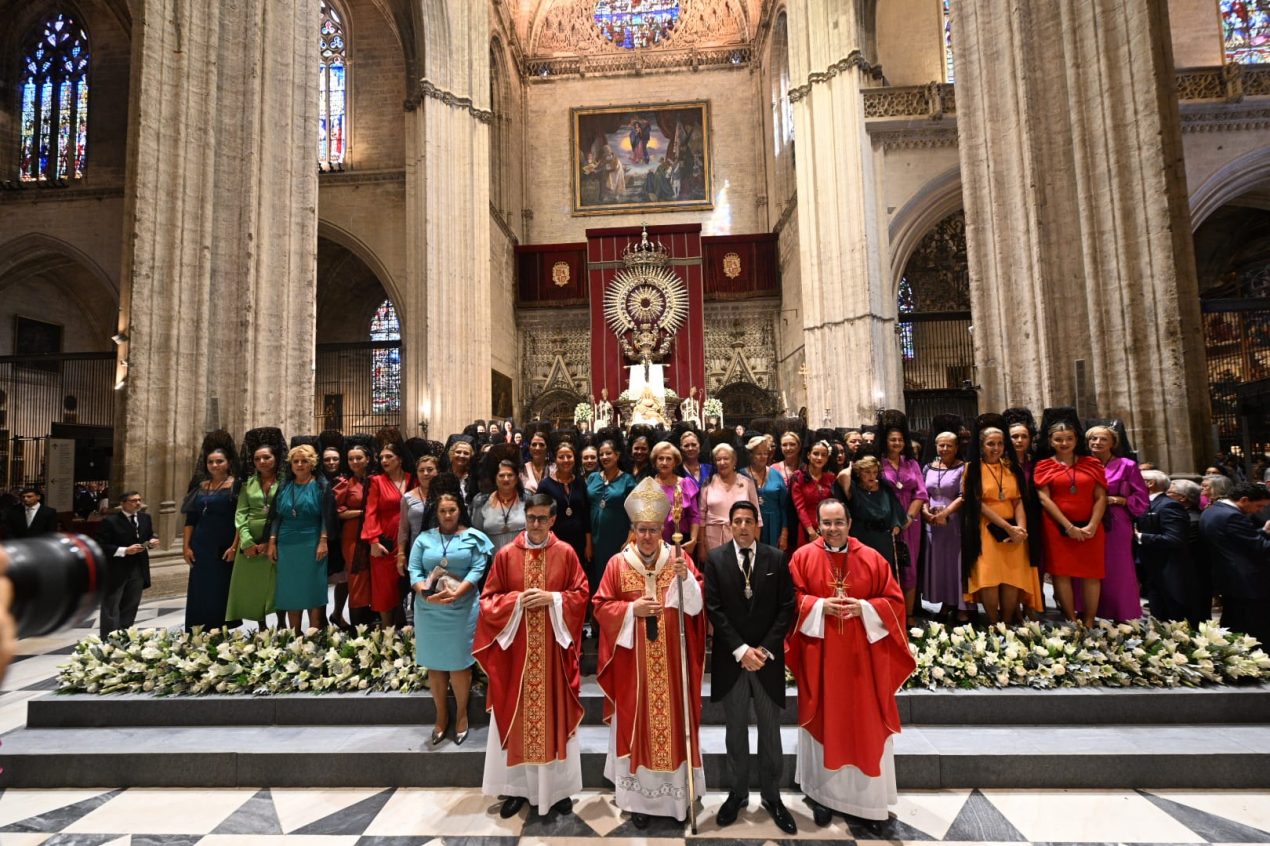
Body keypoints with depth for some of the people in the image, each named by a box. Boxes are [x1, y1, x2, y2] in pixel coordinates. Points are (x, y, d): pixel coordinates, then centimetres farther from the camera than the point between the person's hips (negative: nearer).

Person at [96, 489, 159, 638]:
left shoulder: (145, 518, 6)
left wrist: (153, 541, -7)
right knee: (111, 608, 3)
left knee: (131, 606, 15)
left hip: (138, 569, 6)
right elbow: (101, 546, -13)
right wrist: (124, 551, -22)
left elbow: (150, 535, 16)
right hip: (115, 571, -6)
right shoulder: (110, 521, -11)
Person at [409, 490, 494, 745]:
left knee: (459, 663, 5)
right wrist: (426, 592, -18)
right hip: (429, 610, 2)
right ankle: (441, 715, 27)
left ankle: (461, 714, 25)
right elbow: (414, 570, 0)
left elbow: (478, 570, -9)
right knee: (434, 663, 11)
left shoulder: (473, 537, 0)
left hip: (461, 610, -2)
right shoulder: (424, 538, 7)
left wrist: (456, 593, -21)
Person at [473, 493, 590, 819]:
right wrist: (517, 600, -15)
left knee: (555, 714, 10)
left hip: (554, 648, 0)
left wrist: (552, 599, -16)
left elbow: (582, 594, -1)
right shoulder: (505, 555, -2)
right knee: (516, 716, 10)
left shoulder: (566, 553, -3)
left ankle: (558, 787, 27)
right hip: (516, 648, 1)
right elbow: (488, 599, 1)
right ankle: (517, 787, 28)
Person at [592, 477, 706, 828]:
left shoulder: (679, 558, -1)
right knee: (637, 722, 8)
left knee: (673, 719, 9)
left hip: (672, 660, 1)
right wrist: (633, 609, -17)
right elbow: (601, 607, -2)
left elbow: (697, 604, -5)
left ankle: (676, 793, 27)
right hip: (633, 663, 0)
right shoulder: (618, 563, -2)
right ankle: (639, 797, 23)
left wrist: (684, 577, -23)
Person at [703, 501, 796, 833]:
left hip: (768, 657, 1)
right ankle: (738, 792, 31)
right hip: (731, 658, 0)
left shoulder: (776, 558, -2)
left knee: (770, 731, 13)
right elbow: (714, 609, -7)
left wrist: (765, 649, -10)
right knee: (736, 731, 14)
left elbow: (786, 608, -3)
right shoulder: (715, 558, -5)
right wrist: (741, 650, -13)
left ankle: (771, 796, 30)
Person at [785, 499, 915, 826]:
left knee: (865, 721, 9)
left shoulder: (872, 559, 0)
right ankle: (823, 793, 24)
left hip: (862, 655, 1)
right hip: (819, 655, -1)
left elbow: (894, 600, 1)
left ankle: (866, 795, 27)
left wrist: (864, 608, -15)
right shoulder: (802, 557, -3)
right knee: (824, 720, 9)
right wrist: (820, 606, -18)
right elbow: (792, 600, -3)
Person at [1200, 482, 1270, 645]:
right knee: (1257, 638, -1)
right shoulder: (1232, 516, -21)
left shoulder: (1209, 512, 10)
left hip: (1227, 580, 10)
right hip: (1249, 584, -10)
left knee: (1231, 633, 18)